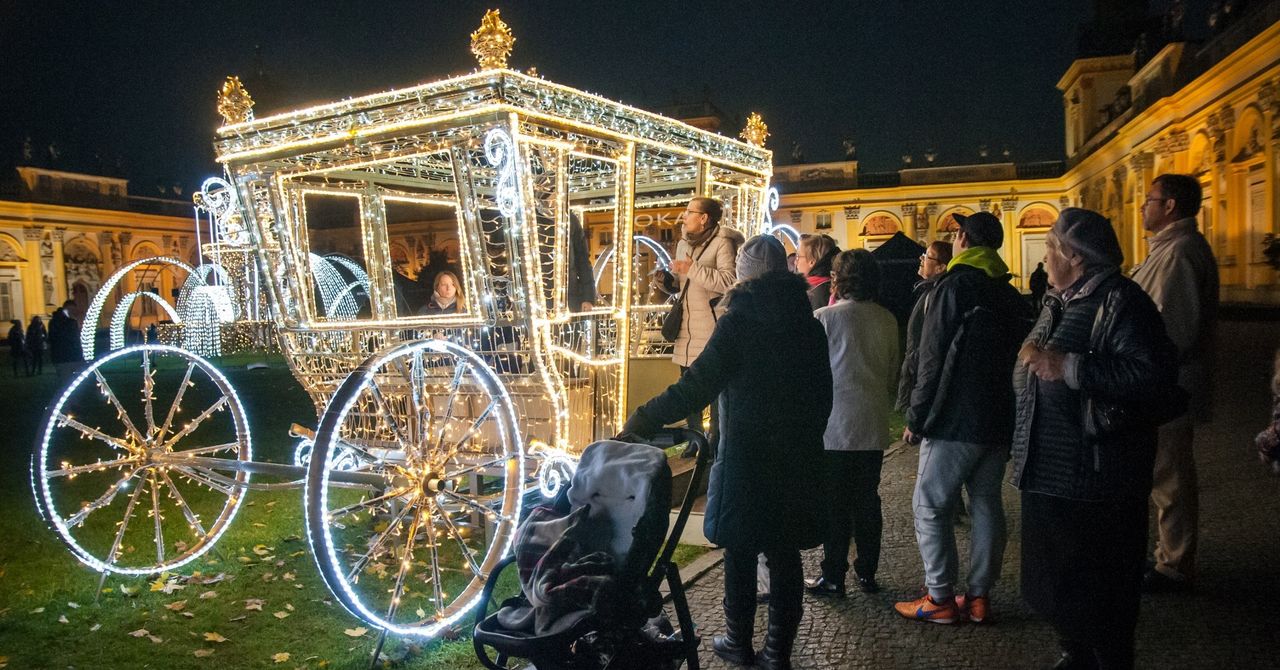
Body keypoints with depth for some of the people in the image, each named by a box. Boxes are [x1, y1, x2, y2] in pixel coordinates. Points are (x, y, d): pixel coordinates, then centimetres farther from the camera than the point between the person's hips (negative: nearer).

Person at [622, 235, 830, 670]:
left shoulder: (738, 322, -12)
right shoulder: (809, 324, 4)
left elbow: (696, 387, -19)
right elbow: (822, 395, 10)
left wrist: (641, 422, -16)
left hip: (746, 459, -4)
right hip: (797, 461, 5)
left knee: (741, 553, 10)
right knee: (785, 555, 10)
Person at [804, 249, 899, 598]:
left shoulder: (825, 317, -10)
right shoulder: (887, 320, 3)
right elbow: (893, 372, 11)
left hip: (835, 426, -4)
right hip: (874, 427, 4)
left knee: (835, 504, 3)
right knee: (868, 500, 12)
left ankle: (833, 576, 8)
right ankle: (867, 572, 20)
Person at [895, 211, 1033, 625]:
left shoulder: (954, 286, -10)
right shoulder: (1012, 295, 12)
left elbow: (932, 359, -14)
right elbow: (1019, 354, 15)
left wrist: (916, 417, -9)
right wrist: (1008, 412, 20)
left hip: (955, 420, -7)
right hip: (1000, 420, 8)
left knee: (931, 505, 0)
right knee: (986, 504, 12)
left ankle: (940, 598, 2)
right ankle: (979, 595, 18)